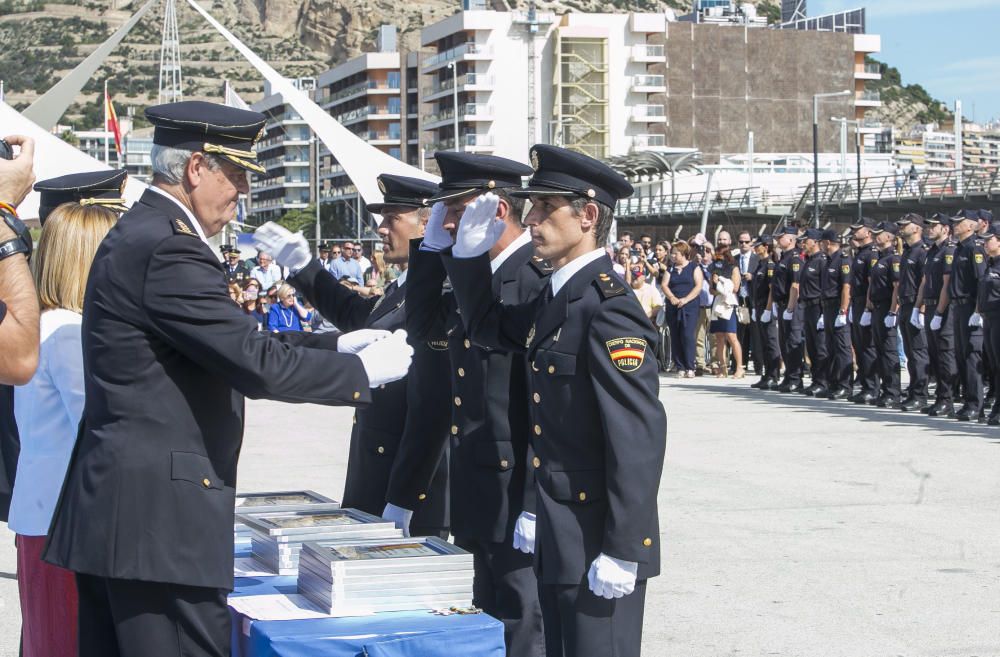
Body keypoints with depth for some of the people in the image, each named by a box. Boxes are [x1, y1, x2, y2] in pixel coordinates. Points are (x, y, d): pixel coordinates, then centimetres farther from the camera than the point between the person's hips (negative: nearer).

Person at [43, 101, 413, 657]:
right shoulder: (169, 249, -16)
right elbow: (257, 365, -19)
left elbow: (235, 342, 20)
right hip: (159, 519, -11)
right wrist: (364, 371, -6)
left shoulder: (139, 235, 16)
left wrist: (335, 344, 15)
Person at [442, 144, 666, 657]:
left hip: (598, 545, -9)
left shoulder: (608, 310, -19)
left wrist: (622, 552, -23)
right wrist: (469, 254, 10)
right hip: (557, 538, 9)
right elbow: (488, 327, 26)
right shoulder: (555, 298, 9)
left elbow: (640, 436, -23)